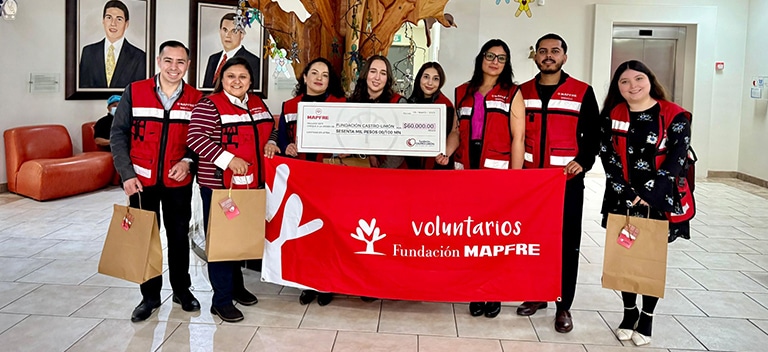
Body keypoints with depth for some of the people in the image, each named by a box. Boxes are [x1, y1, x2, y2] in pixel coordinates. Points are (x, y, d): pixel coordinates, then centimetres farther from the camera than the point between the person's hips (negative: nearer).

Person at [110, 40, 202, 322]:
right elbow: (118, 135, -2)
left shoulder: (195, 99, -1)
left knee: (179, 236, 12)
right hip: (141, 180, -1)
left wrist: (188, 161, -12)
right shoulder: (134, 92, -4)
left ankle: (182, 289, 28)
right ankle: (150, 296, 21)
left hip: (178, 181, 1)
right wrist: (127, 174, -9)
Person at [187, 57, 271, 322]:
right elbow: (195, 138, -20)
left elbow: (269, 128, 26)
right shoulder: (209, 105, -10)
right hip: (219, 185, -7)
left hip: (251, 184, 7)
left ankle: (236, 286, 36)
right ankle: (221, 300, 12)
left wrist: (271, 143, 4)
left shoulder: (258, 103, 11)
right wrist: (228, 159, -27)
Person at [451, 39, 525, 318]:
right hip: (467, 170, 3)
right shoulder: (463, 92, 14)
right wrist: (445, 153, -3)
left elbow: (518, 137, -2)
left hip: (498, 172, -3)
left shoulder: (512, 93, 4)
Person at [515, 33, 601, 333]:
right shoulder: (523, 92, 9)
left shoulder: (582, 92, 1)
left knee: (567, 243, 2)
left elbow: (593, 133, 2)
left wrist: (584, 161, -14)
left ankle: (564, 306, 13)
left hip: (568, 180, -3)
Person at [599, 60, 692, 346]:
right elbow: (607, 156, -4)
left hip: (659, 200, -2)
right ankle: (629, 313, 27)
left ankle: (647, 318, 22)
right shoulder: (612, 116, 2)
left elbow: (676, 159, -11)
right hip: (622, 200, 2)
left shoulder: (674, 116, -5)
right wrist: (626, 192, -14)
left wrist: (647, 194, -18)